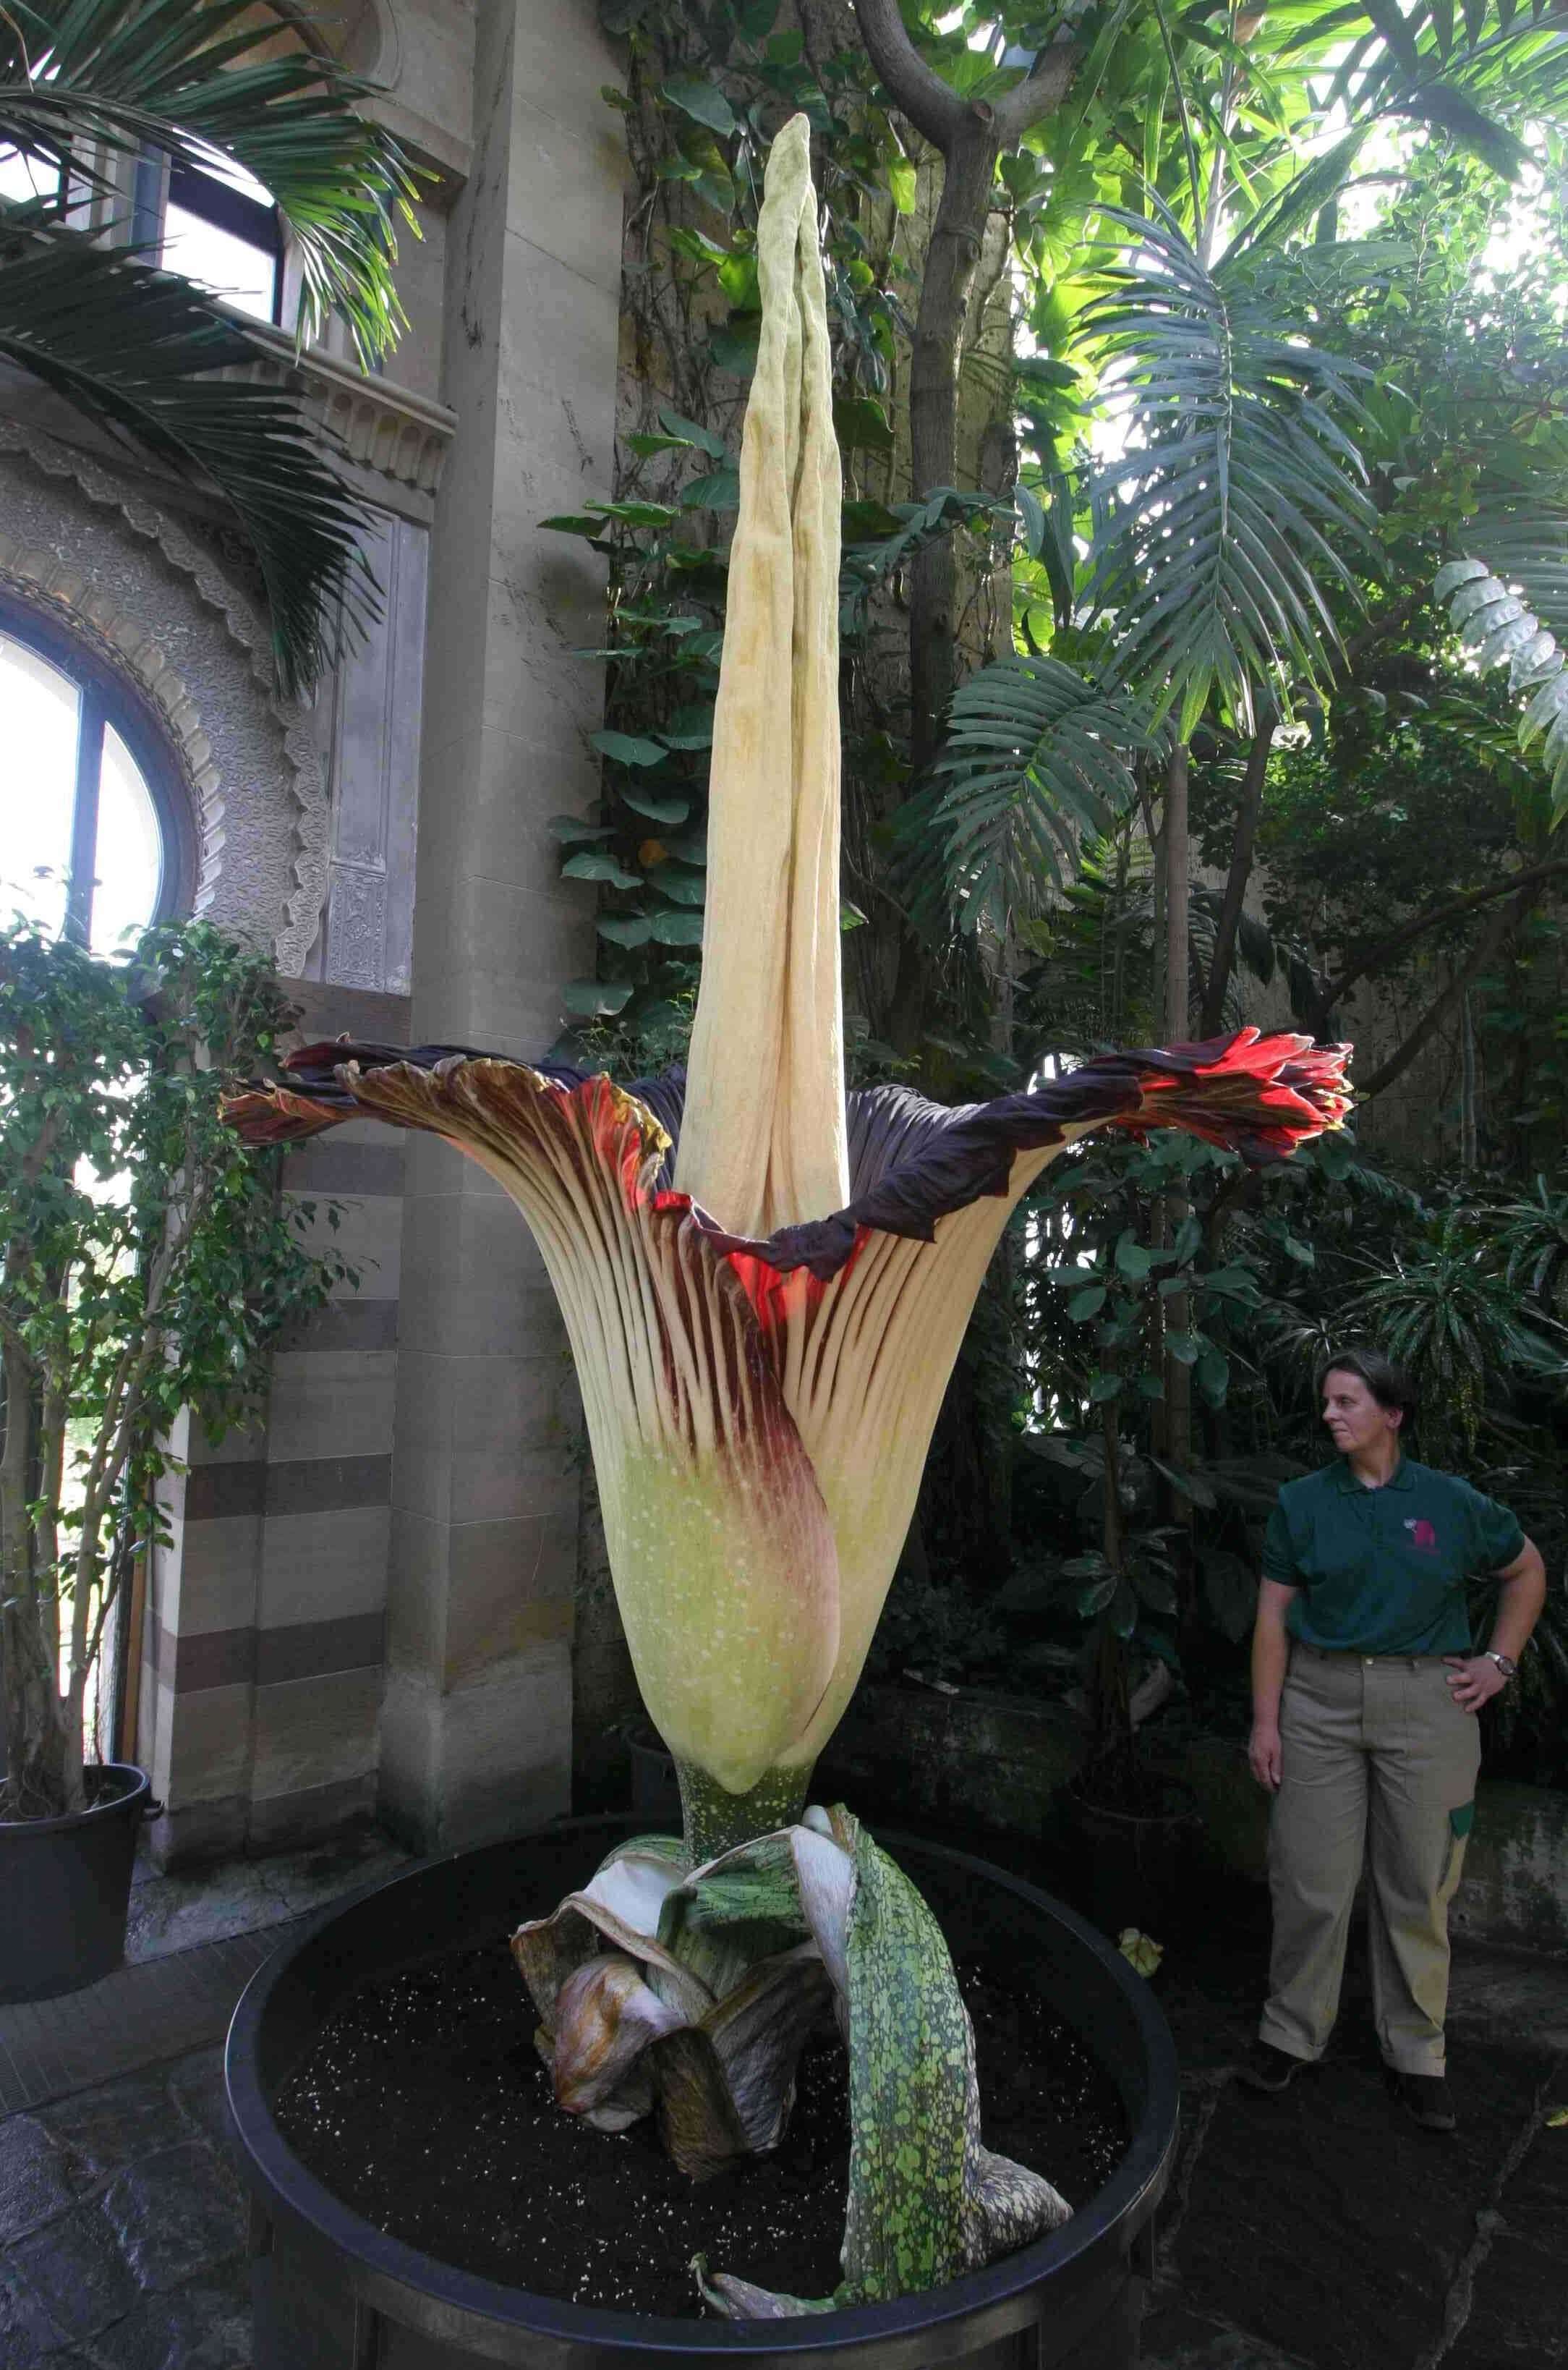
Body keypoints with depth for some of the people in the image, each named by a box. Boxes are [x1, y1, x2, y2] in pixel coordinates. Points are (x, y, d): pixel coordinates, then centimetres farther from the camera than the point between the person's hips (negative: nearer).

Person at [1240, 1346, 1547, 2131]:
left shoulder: (1450, 1502, -1)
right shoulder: (1302, 1501, 0)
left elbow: (1527, 1573, 15)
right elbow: (1273, 1615, 2)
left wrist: (1500, 1662, 6)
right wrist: (1265, 1719, -2)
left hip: (1425, 1703, 0)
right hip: (1319, 1699, 0)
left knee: (1417, 1885, 9)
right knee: (1310, 1880, 5)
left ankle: (1416, 2050, 27)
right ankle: (1292, 2031, 24)